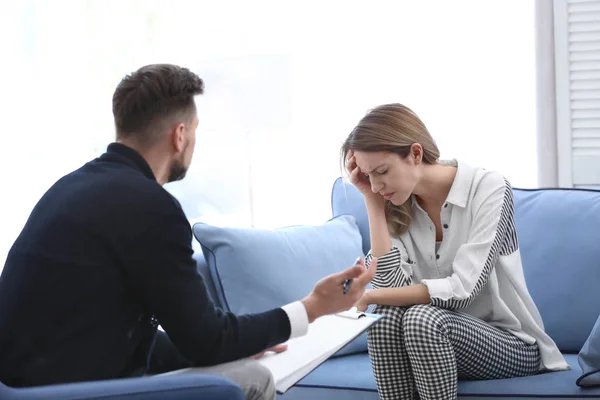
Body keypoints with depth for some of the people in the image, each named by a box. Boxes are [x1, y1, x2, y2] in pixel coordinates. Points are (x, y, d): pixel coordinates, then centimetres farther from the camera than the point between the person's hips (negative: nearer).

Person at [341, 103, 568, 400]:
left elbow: (461, 290, -25)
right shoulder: (398, 206, -1)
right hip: (438, 341, 4)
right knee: (387, 315, -26)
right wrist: (372, 201, -14)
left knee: (422, 318, -31)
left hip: (512, 345, -4)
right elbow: (393, 287, -15)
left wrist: (370, 296, -27)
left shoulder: (488, 188, -16)